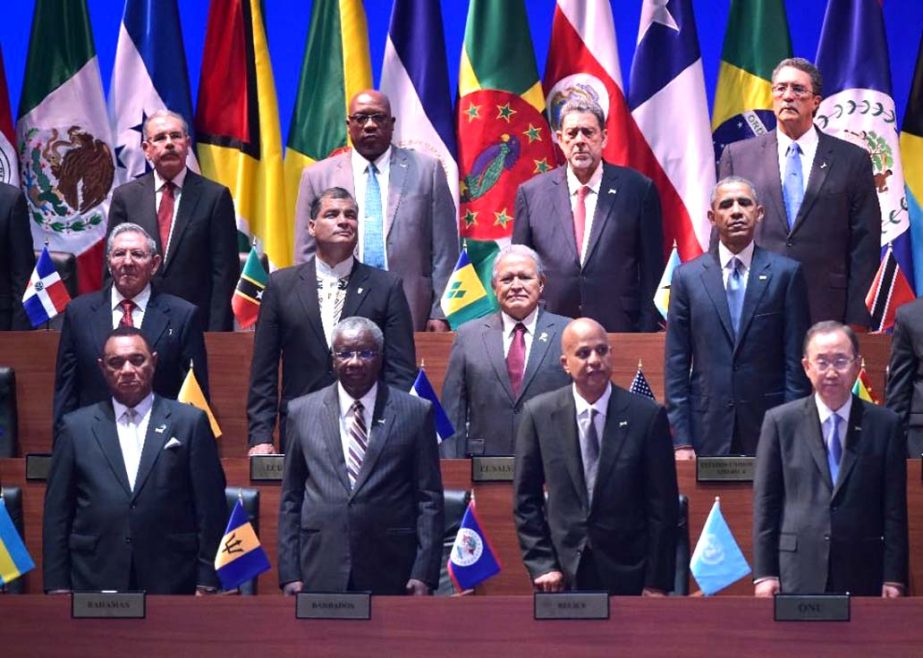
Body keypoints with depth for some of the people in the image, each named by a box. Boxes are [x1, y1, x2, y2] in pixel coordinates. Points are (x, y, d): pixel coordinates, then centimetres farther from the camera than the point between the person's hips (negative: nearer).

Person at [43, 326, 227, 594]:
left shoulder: (190, 422, 4)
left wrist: (206, 583, -3)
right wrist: (58, 587, 1)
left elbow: (211, 509, 2)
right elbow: (56, 514, 7)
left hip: (171, 582, -1)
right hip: (94, 583, 1)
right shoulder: (76, 427, 8)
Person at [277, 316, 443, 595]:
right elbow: (290, 499, 10)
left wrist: (424, 574, -4)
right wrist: (289, 573, 4)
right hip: (320, 574, 1)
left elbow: (429, 499, 3)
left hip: (391, 574, -1)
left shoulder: (415, 413, 4)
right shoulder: (302, 412, 8)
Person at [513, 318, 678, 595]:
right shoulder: (539, 414, 0)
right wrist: (541, 565, -2)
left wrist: (657, 582, -3)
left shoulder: (647, 415, -4)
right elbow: (526, 499, 6)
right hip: (562, 575, 1)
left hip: (627, 573, -1)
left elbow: (662, 506, -1)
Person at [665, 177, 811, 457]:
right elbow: (676, 364, 5)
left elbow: (796, 360, 3)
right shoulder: (687, 276, 7)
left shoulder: (786, 273, 4)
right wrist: (681, 440, -1)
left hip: (770, 430, -1)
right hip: (708, 431, 1)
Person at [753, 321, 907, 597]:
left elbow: (894, 509, 5)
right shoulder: (779, 421, 5)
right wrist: (764, 574, -1)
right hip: (798, 574, 0)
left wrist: (893, 578, 0)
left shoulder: (885, 424, 6)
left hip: (862, 575, 0)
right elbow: (765, 503, 5)